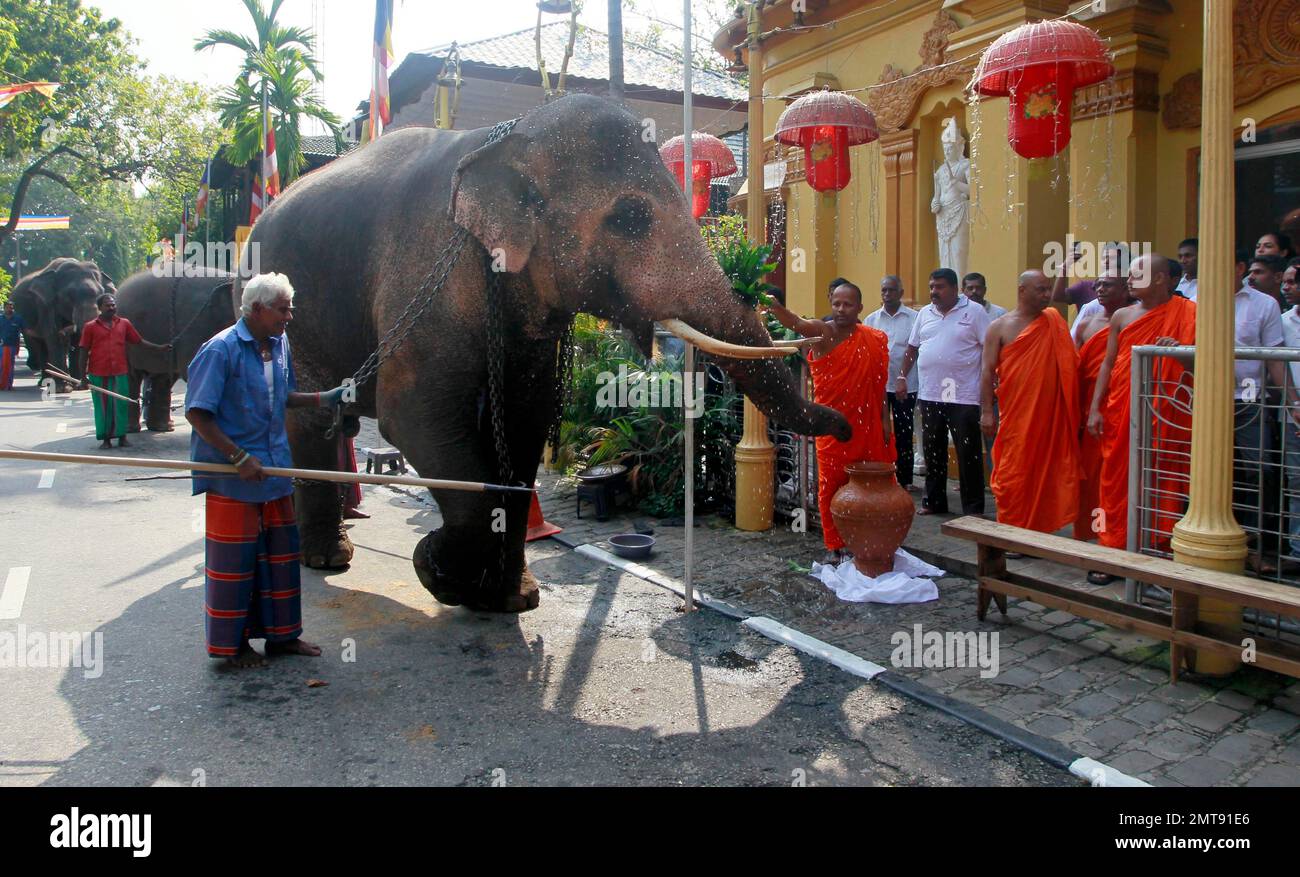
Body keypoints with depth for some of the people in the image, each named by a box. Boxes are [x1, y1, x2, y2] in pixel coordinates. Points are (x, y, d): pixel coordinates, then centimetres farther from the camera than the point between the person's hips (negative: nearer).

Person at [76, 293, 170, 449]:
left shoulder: (124, 323, 7)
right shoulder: (90, 327, 1)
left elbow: (139, 341, 12)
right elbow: (84, 352, 1)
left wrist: (159, 348, 3)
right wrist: (83, 377, -2)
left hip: (120, 373, 2)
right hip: (98, 374, -1)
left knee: (121, 405, 4)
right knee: (103, 406, 5)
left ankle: (122, 437, 14)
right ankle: (106, 439, 12)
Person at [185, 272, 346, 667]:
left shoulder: (280, 343, 6)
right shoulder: (221, 349, -16)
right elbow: (197, 412, -16)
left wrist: (321, 398, 3)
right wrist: (240, 456, -20)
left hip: (275, 469, 7)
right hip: (232, 475, -7)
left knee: (281, 553, 14)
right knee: (234, 560, 4)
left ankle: (280, 633, 28)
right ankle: (230, 643, 21)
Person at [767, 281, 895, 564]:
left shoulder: (875, 340, 4)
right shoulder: (822, 333, -8)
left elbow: (879, 384, 9)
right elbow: (795, 322, -29)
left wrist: (885, 420, 5)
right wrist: (773, 306, -49)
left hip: (866, 426, 3)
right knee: (830, 485, 3)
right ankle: (834, 546, 15)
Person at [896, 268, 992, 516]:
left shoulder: (974, 312, -3)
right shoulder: (924, 313, 11)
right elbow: (912, 348, 17)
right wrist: (902, 377, 11)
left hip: (964, 396, -5)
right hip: (929, 394, 5)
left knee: (969, 453, 0)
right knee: (932, 451, 12)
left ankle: (973, 508, 8)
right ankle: (934, 501, 24)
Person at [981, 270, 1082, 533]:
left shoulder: (1055, 323, 11)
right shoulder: (1000, 327, 2)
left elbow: (1072, 364, 13)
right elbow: (988, 371, -3)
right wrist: (987, 412, -10)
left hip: (1050, 415, 3)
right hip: (1016, 417, -3)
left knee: (1047, 473, 7)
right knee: (1014, 475, -1)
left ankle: (1041, 532, 18)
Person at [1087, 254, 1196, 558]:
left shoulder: (1185, 312, 2)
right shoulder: (1122, 316, 12)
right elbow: (1108, 364, 11)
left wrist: (1179, 348, -21)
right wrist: (1095, 408, 2)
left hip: (1162, 417, -3)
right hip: (1119, 415, 3)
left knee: (1159, 483, -1)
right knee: (1116, 482, 5)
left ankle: (1157, 551, 8)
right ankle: (1113, 549, 13)